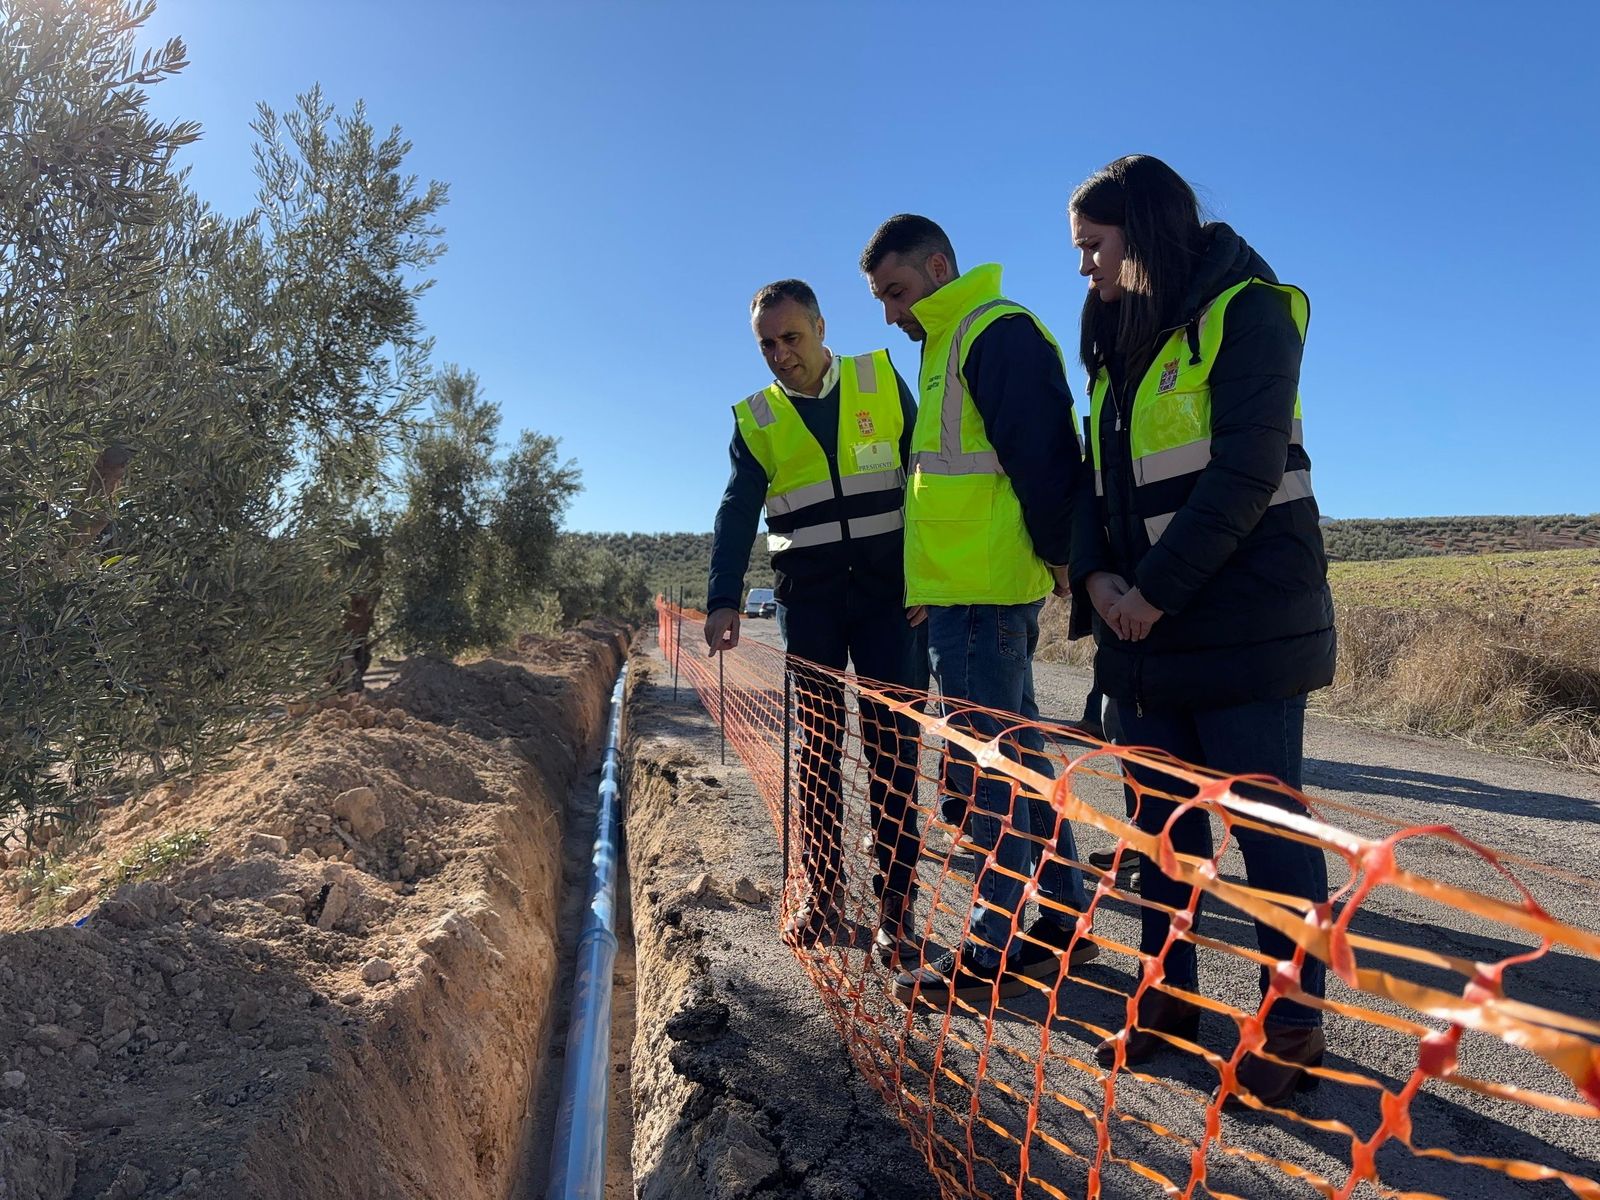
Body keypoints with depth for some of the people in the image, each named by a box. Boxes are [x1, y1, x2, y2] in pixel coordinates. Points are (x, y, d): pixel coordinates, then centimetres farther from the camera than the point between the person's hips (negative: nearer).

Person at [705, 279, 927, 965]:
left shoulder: (883, 381, 4)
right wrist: (723, 601, -12)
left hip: (889, 591, -1)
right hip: (808, 599, 2)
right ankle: (822, 901, 15)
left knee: (893, 750, -2)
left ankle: (896, 909, 6)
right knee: (817, 750, 5)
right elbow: (736, 515, 2)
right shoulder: (755, 419, 8)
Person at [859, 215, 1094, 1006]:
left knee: (985, 768, -5)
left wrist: (1063, 560, -13)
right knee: (1015, 754, 14)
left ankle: (998, 949, 7)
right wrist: (932, 584, 20)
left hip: (983, 596, -11)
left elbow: (1045, 457, -18)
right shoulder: (950, 346, 23)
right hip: (965, 592, 11)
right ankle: (1061, 920, 26)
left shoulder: (998, 332, -9)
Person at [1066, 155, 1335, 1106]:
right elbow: (1096, 477, 12)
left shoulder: (1245, 311, -6)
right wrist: (1095, 573, -5)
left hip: (1242, 623, -7)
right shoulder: (1118, 343, 16)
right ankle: (1170, 994, 25)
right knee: (1159, 816, 11)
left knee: (1268, 821, 1)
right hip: (1143, 627, 7)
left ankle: (1295, 1022, 16)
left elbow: (1246, 473, -16)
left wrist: (1156, 592, -18)